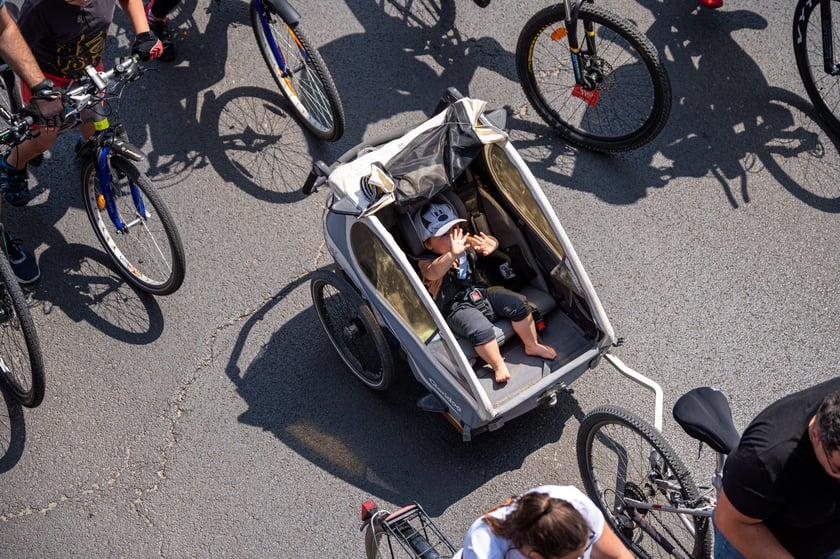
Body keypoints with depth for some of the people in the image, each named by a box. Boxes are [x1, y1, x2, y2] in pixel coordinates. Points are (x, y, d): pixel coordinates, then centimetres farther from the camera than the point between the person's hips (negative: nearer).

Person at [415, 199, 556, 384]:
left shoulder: (465, 242, 3)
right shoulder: (426, 263, -18)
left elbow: (491, 242, 7)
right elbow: (433, 272, -42)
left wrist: (491, 245, -21)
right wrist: (453, 254, -60)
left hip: (480, 292, 7)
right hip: (456, 308, -7)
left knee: (518, 303, -4)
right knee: (481, 329, -33)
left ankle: (532, 345, 16)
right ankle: (498, 365, -13)